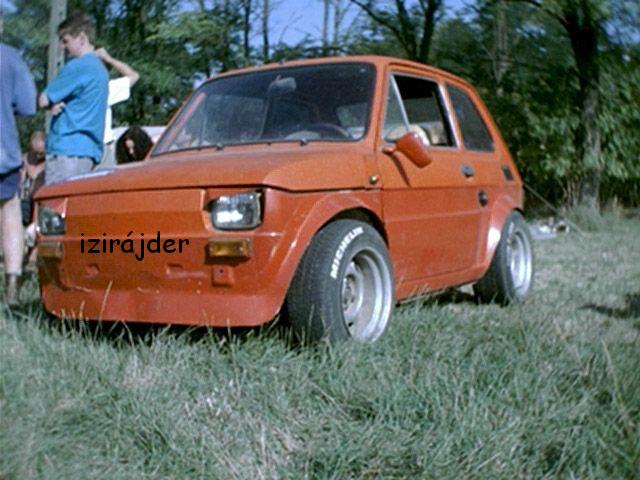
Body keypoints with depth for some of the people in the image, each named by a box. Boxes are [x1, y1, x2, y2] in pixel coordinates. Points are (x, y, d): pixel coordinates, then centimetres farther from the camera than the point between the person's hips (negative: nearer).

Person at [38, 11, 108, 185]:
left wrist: (54, 103, 13)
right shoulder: (101, 69, 18)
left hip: (68, 151, -9)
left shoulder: (77, 66, -9)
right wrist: (59, 103, 0)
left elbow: (44, 100, -8)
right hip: (91, 150, 9)